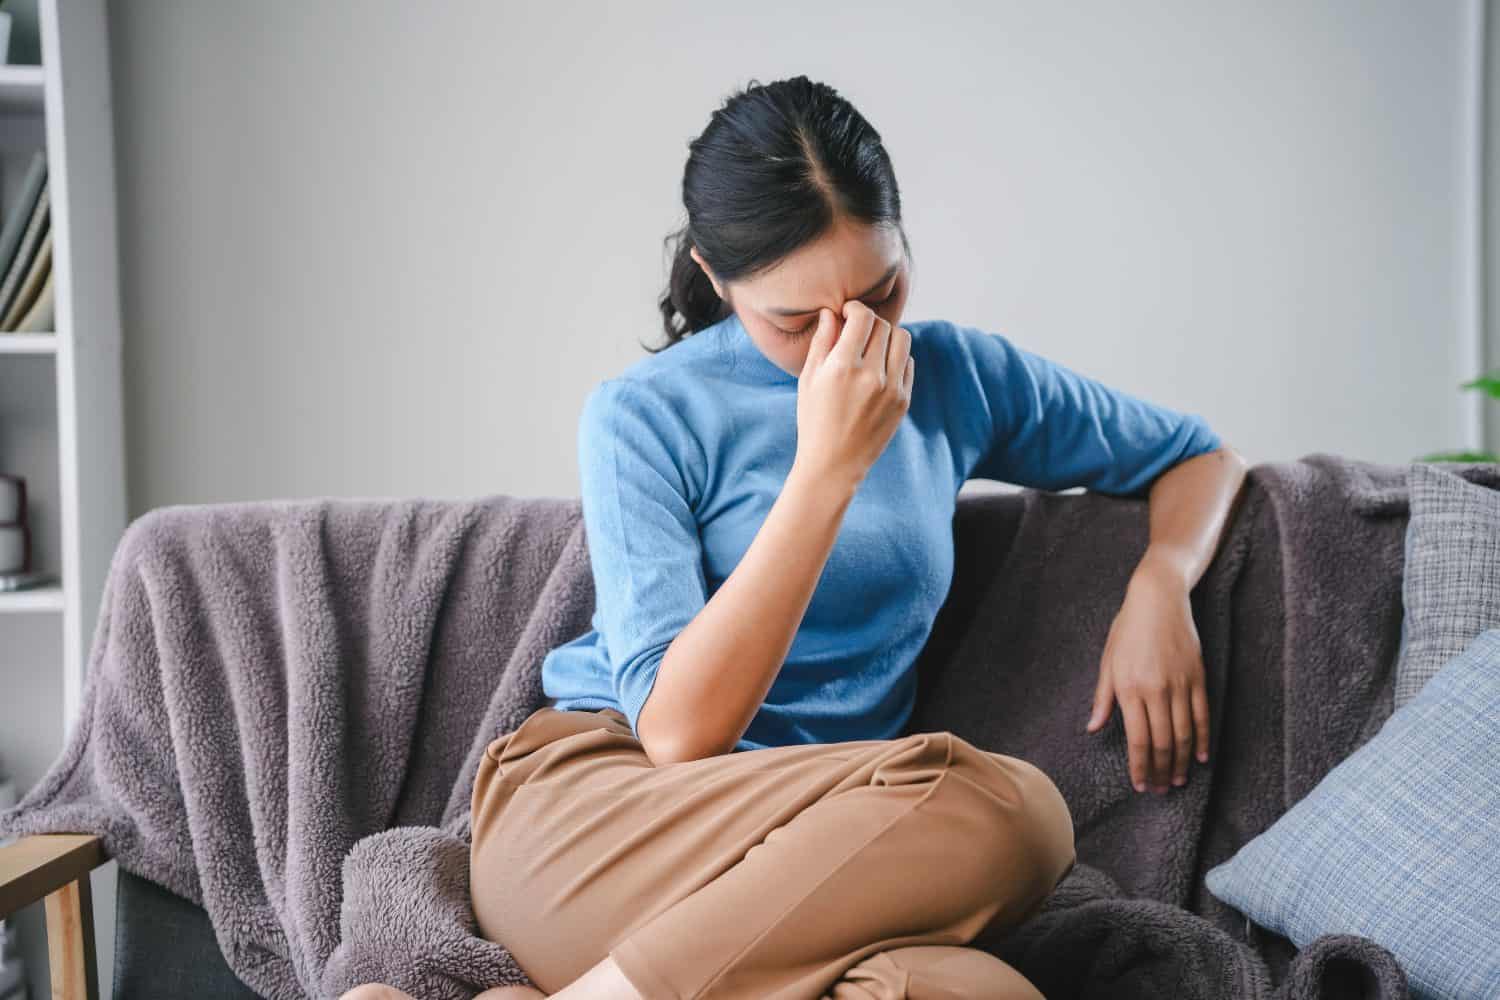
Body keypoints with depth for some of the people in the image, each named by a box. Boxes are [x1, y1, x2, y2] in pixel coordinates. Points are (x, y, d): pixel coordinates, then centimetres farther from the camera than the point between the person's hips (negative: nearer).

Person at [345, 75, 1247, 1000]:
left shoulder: (957, 375, 9)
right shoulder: (644, 416, -4)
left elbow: (1201, 456, 23)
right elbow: (680, 730, -14)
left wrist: (1158, 584, 0)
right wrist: (830, 466, -18)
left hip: (808, 852, 4)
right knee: (1003, 808, -33)